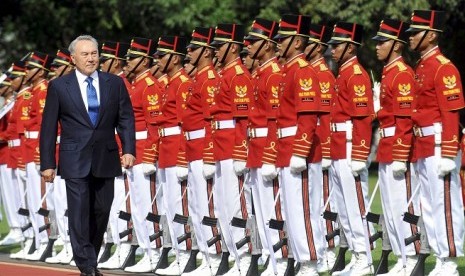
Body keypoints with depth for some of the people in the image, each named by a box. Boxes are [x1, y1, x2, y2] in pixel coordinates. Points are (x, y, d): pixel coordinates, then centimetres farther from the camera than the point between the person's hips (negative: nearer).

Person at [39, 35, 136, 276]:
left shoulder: (115, 83, 7)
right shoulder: (59, 86, 2)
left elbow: (126, 119, 6)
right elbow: (48, 127, 2)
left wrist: (129, 149, -8)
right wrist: (47, 163, -2)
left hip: (106, 160, 2)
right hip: (75, 162, -2)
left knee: (101, 213, 7)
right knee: (80, 215, -7)